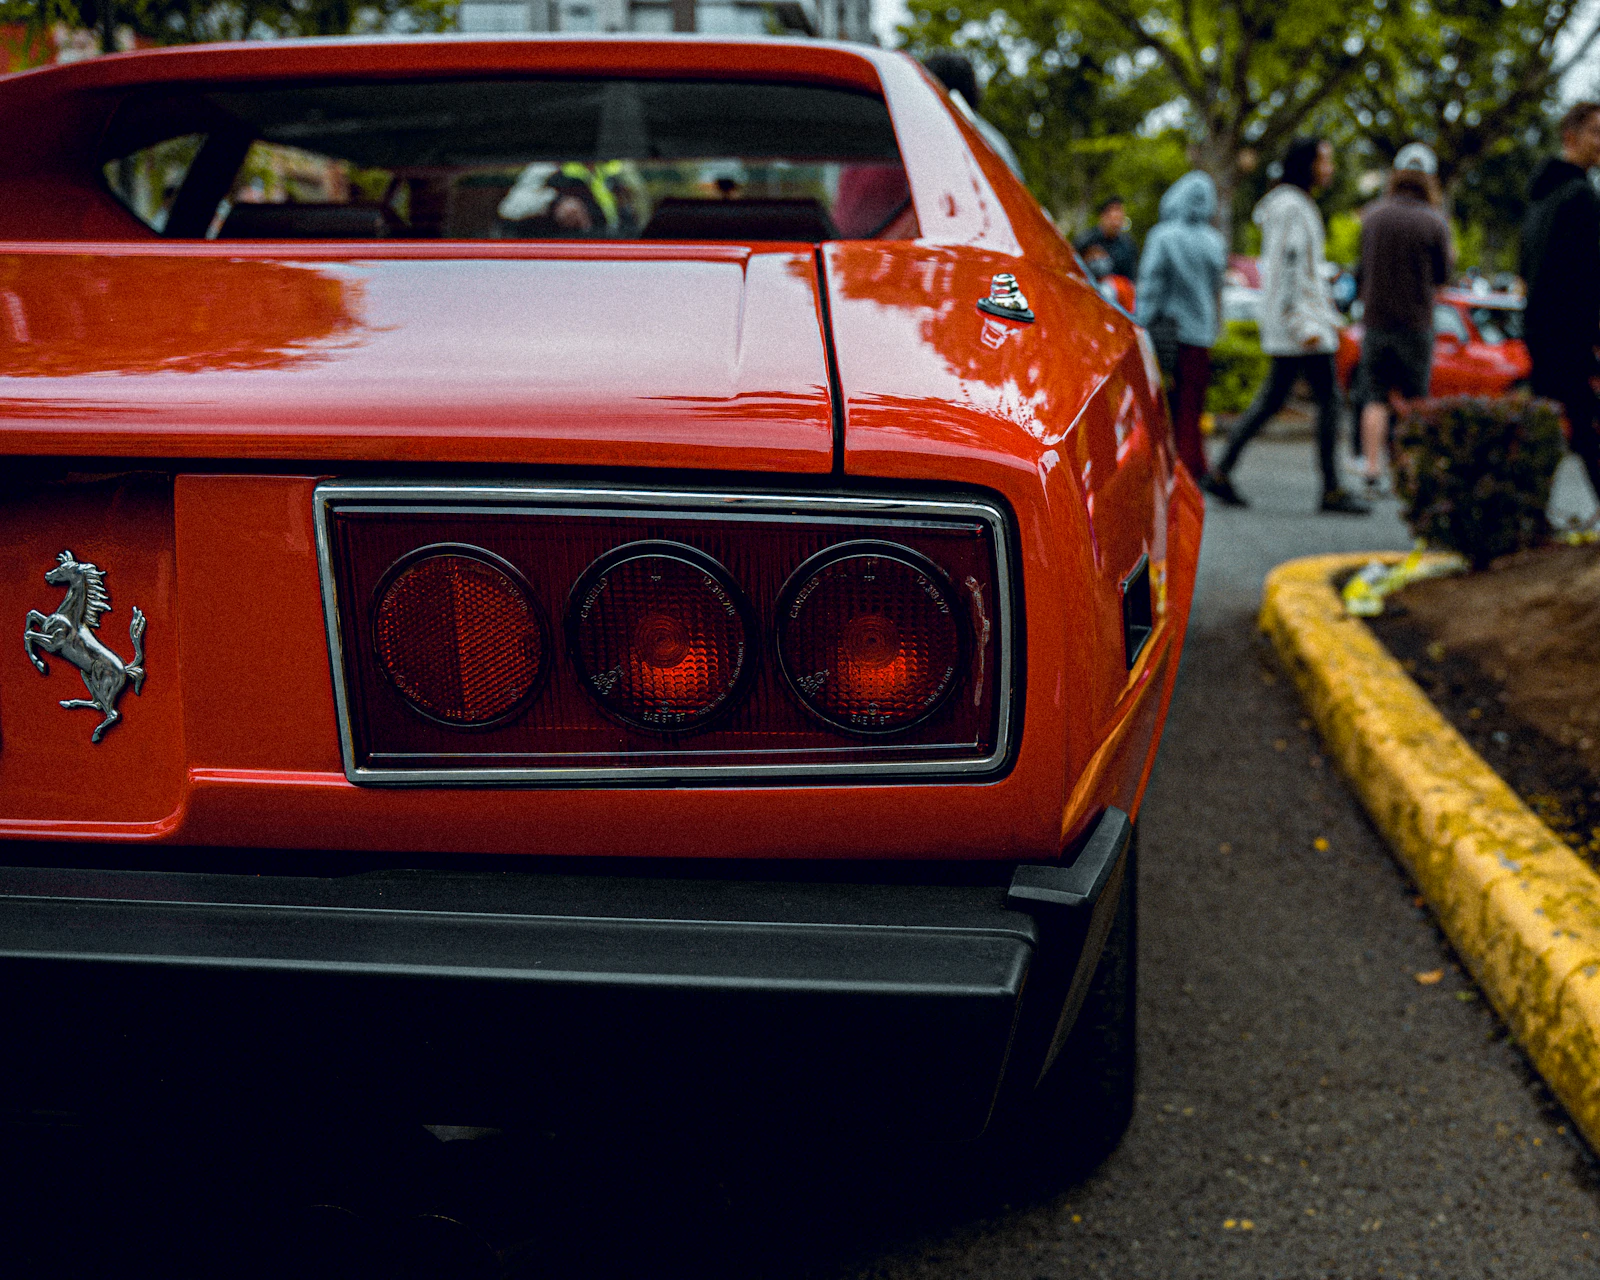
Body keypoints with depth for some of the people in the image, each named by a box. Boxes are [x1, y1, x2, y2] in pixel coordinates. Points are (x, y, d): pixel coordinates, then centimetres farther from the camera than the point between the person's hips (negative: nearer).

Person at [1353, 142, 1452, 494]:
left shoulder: (1372, 217, 1)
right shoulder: (1434, 223, -7)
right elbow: (1441, 276, 2)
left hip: (1376, 320, 2)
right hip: (1416, 323, -2)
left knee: (1374, 399, 3)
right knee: (1415, 402, 9)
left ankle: (1373, 469, -5)